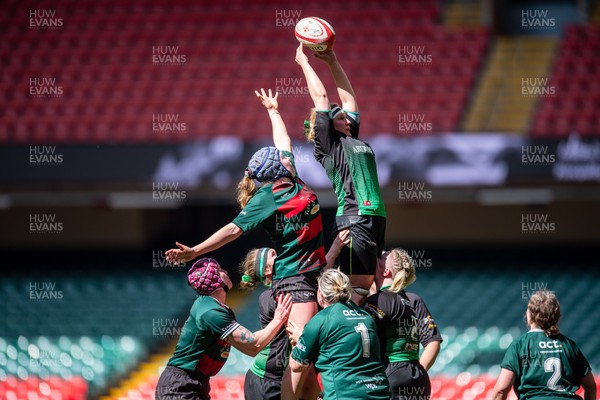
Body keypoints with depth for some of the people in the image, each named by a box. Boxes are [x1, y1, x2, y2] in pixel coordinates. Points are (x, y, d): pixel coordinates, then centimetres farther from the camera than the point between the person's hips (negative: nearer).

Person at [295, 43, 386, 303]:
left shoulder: (351, 141, 22)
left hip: (375, 218, 8)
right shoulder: (328, 146, 3)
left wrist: (332, 62, 31)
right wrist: (304, 63, 12)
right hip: (353, 220, -8)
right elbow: (321, 98, 3)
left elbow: (348, 98, 30)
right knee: (358, 288, -14)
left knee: (368, 286, 5)